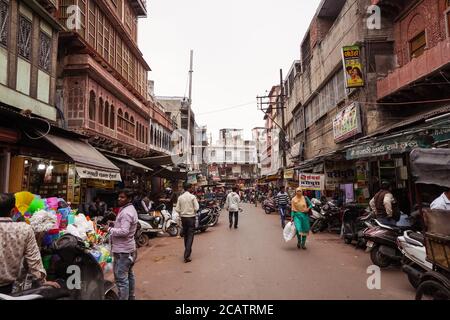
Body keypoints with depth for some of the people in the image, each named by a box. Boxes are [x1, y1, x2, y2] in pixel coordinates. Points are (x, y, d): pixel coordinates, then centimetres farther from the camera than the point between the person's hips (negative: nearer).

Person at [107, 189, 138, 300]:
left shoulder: (126, 212, -20)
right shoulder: (130, 209, 12)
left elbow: (124, 231, -27)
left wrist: (109, 229, -17)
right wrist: (115, 223, 9)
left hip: (123, 250, -11)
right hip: (128, 248, 11)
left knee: (121, 278, -6)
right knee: (129, 274, 21)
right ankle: (131, 297, 34)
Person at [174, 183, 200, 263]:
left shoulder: (180, 197, 2)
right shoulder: (192, 197, -9)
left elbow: (177, 209, -1)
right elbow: (196, 208, -13)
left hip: (183, 218, 5)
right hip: (191, 217, -5)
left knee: (185, 235, 18)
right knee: (190, 236, -4)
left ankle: (187, 252, 31)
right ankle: (187, 256, -11)